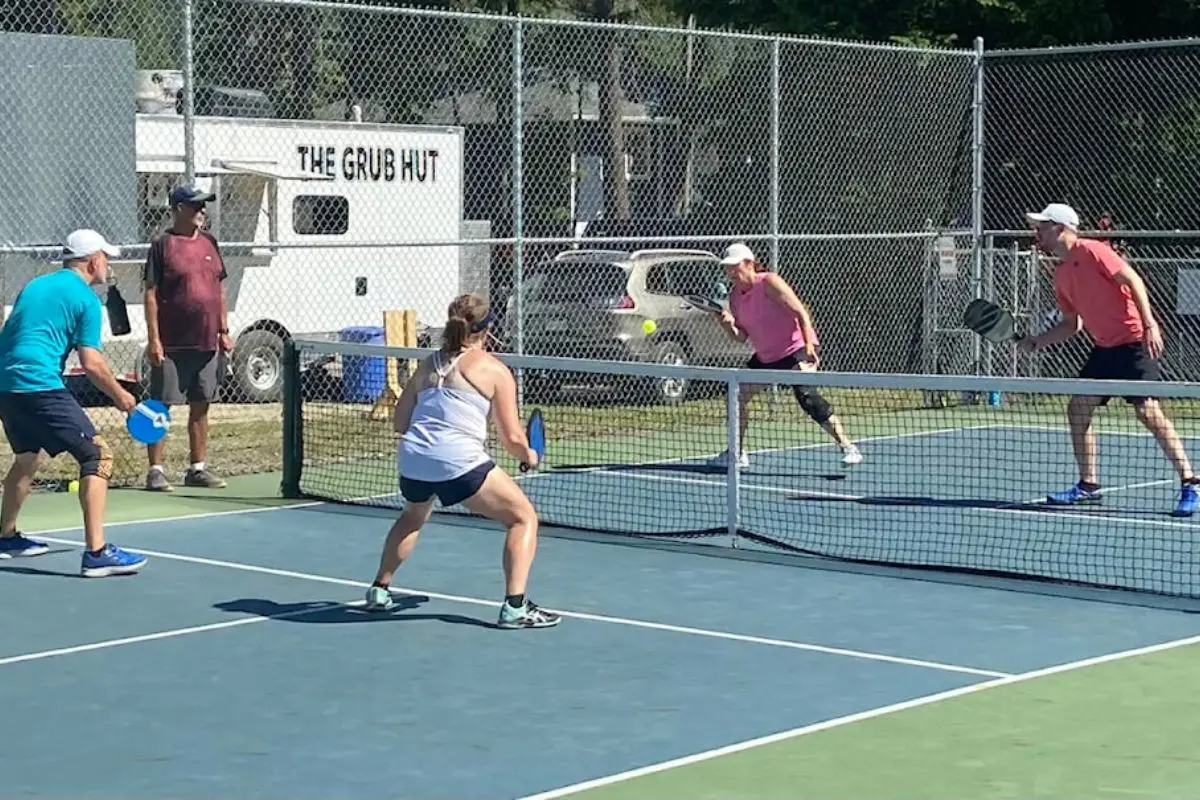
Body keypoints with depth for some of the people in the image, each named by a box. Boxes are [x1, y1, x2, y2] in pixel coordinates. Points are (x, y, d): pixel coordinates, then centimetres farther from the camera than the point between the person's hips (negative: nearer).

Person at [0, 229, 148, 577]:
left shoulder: (34, 285, 20)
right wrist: (121, 397, 5)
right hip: (41, 387, -8)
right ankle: (96, 553, -17)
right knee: (98, 455, -7)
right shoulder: (86, 298, -2)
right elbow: (91, 363, -8)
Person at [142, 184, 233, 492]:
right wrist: (153, 339, -13)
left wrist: (224, 331, 13)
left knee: (201, 407, 11)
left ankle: (198, 468, 19)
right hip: (172, 345, -6)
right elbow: (150, 294, -8)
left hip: (207, 343, 6)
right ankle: (156, 470, 4)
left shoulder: (209, 242, 12)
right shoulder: (163, 245, -5)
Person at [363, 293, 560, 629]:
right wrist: (529, 456, 20)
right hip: (459, 462, -7)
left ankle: (379, 590, 42)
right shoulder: (494, 369, 2)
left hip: (412, 460, 7)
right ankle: (515, 607, -7)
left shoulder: (428, 365, 19)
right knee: (523, 517, 5)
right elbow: (511, 436, 0)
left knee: (413, 517, 37)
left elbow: (400, 423, 23)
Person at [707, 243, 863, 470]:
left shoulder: (769, 283, -16)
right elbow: (742, 336, 7)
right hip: (766, 357, 9)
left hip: (795, 349, -9)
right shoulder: (735, 294, 5)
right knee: (737, 395, 7)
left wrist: (809, 347, -27)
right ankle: (738, 453, 22)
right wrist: (729, 325, -15)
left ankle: (847, 447, -22)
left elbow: (801, 312, -18)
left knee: (805, 394, -26)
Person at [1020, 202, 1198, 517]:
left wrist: (1149, 323, -25)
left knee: (1149, 411, -16)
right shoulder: (1061, 276, 14)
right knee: (1077, 409, 7)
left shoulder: (1091, 251, -10)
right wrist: (1035, 342, 10)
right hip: (1104, 348, 9)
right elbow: (1072, 324, 21)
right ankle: (1088, 485, 17)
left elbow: (1132, 279, -16)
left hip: (1134, 342, -9)